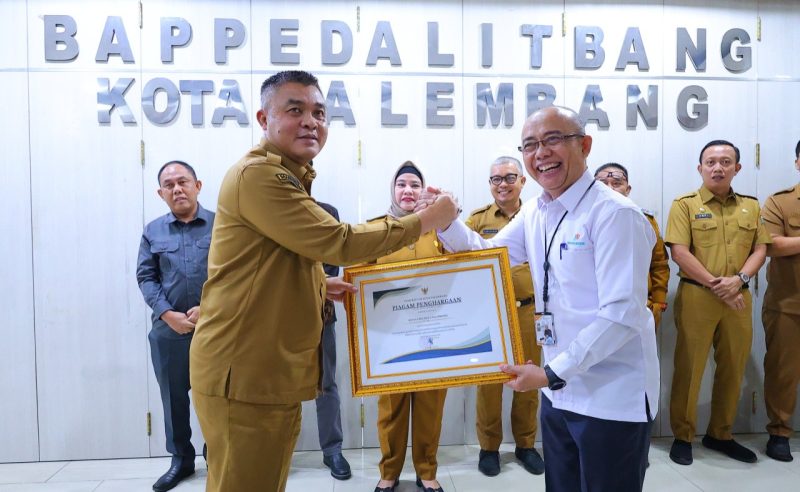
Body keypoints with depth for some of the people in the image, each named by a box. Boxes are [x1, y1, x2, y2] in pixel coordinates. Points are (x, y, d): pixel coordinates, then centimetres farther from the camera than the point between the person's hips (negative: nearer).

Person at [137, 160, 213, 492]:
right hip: (169, 328, 2)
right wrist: (168, 314, -9)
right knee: (174, 396, 12)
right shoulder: (153, 232, 8)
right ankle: (181, 459, 29)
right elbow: (145, 278, 4)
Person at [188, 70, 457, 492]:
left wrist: (322, 286, 9)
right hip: (245, 372, -10)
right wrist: (426, 220, -12)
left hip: (272, 369, 10)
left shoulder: (286, 178, 18)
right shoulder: (258, 175, -16)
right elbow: (340, 244, -21)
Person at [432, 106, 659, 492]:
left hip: (612, 400, -7)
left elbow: (623, 314, -23)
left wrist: (551, 372, -22)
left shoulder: (614, 214, -18)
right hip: (560, 393, 7)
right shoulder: (534, 213, 5)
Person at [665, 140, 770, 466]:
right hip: (696, 296, -4)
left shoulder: (750, 206, 13)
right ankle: (682, 436, 14)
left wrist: (739, 279, -11)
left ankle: (720, 434, 28)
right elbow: (679, 252, -10)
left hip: (738, 298, 5)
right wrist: (715, 284, -14)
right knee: (689, 367, 1)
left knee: (733, 368, 12)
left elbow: (760, 249, 8)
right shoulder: (685, 205, -2)